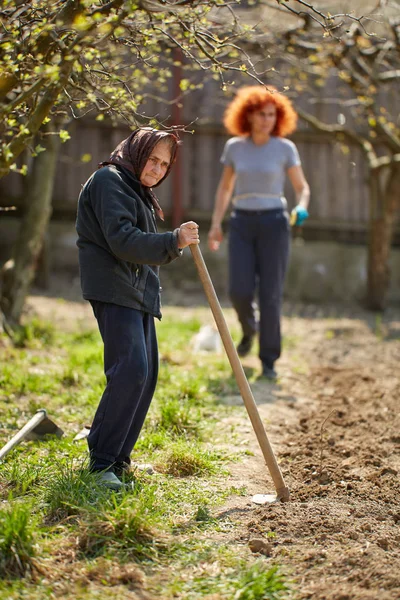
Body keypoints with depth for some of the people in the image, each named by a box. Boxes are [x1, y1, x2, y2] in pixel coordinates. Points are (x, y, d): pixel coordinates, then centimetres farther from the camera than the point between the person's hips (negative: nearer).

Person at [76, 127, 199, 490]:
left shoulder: (137, 190, 24)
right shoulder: (109, 181, -8)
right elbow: (122, 240, -20)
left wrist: (176, 244, 15)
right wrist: (173, 242, -25)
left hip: (138, 294, 11)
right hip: (113, 291, -11)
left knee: (146, 375, 6)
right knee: (131, 370, -21)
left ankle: (118, 459, 14)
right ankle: (101, 463, -16)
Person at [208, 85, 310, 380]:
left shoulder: (285, 148, -2)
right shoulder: (234, 146, 4)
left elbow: (302, 187, 2)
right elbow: (225, 187, 13)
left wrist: (302, 208, -19)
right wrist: (216, 224, 6)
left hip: (273, 223, -2)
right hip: (242, 223, 2)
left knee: (271, 294, -4)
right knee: (240, 291, -9)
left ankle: (269, 361, 7)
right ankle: (249, 328, 27)